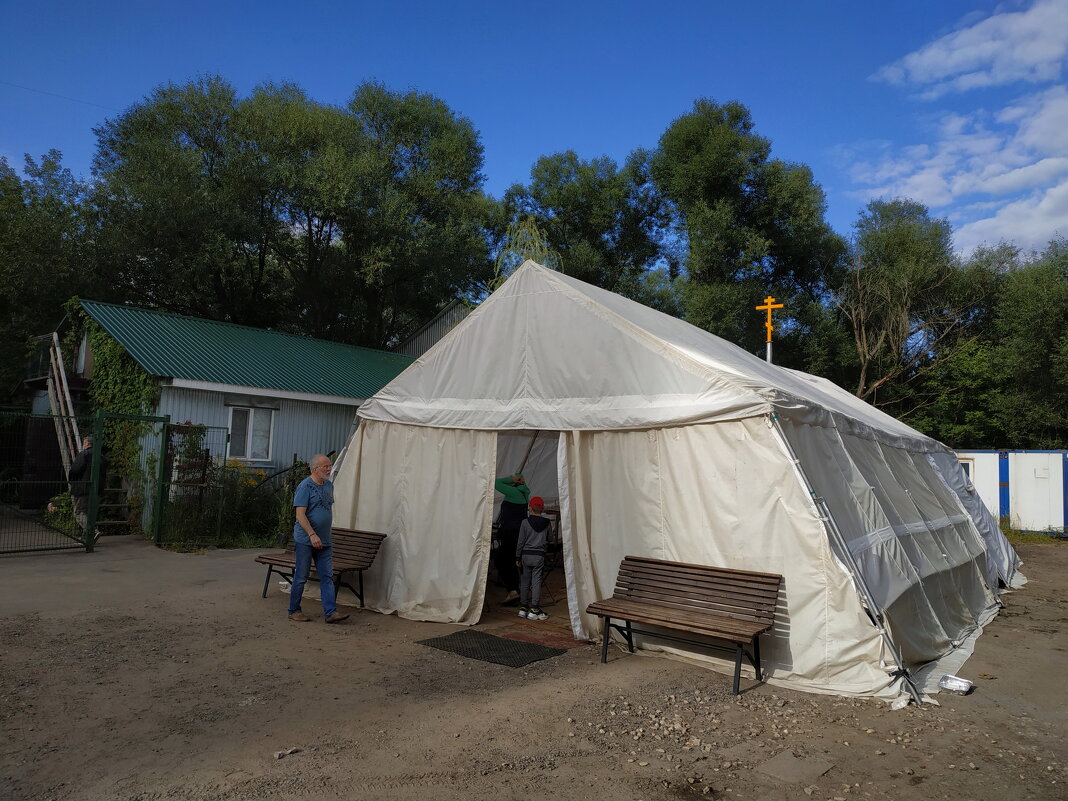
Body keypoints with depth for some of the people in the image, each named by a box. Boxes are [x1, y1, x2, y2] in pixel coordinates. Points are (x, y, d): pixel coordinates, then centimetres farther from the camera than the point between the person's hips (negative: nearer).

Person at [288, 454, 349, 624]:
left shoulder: (329, 485, 11)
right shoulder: (305, 486, -12)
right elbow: (300, 515, -18)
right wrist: (312, 535, -25)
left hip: (324, 541, 7)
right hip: (305, 541, -7)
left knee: (327, 576, 2)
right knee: (301, 577, 4)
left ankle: (330, 612, 3)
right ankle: (294, 611, 18)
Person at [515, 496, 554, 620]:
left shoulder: (525, 522, -6)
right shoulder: (546, 523, -1)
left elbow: (520, 541, -3)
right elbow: (550, 538, 12)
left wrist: (517, 557, 4)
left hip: (526, 554, 0)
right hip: (539, 555, 0)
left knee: (525, 581, 10)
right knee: (536, 582, 2)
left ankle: (523, 608, 14)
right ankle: (534, 610, 2)